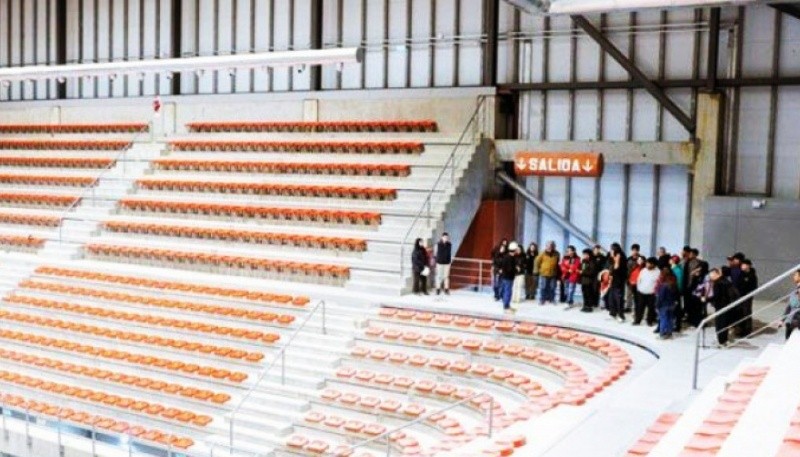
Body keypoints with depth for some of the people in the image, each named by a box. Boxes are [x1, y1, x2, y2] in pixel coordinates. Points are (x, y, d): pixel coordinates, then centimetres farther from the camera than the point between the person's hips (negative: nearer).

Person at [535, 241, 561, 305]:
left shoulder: (556, 254, 2)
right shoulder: (543, 254, -7)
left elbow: (558, 263, 14)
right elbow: (537, 261, 2)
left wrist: (558, 273, 16)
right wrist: (537, 270, 1)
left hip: (553, 274, 2)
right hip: (544, 274, -2)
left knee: (552, 288, 8)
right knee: (543, 287, -1)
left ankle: (552, 300, 19)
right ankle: (542, 300, 6)